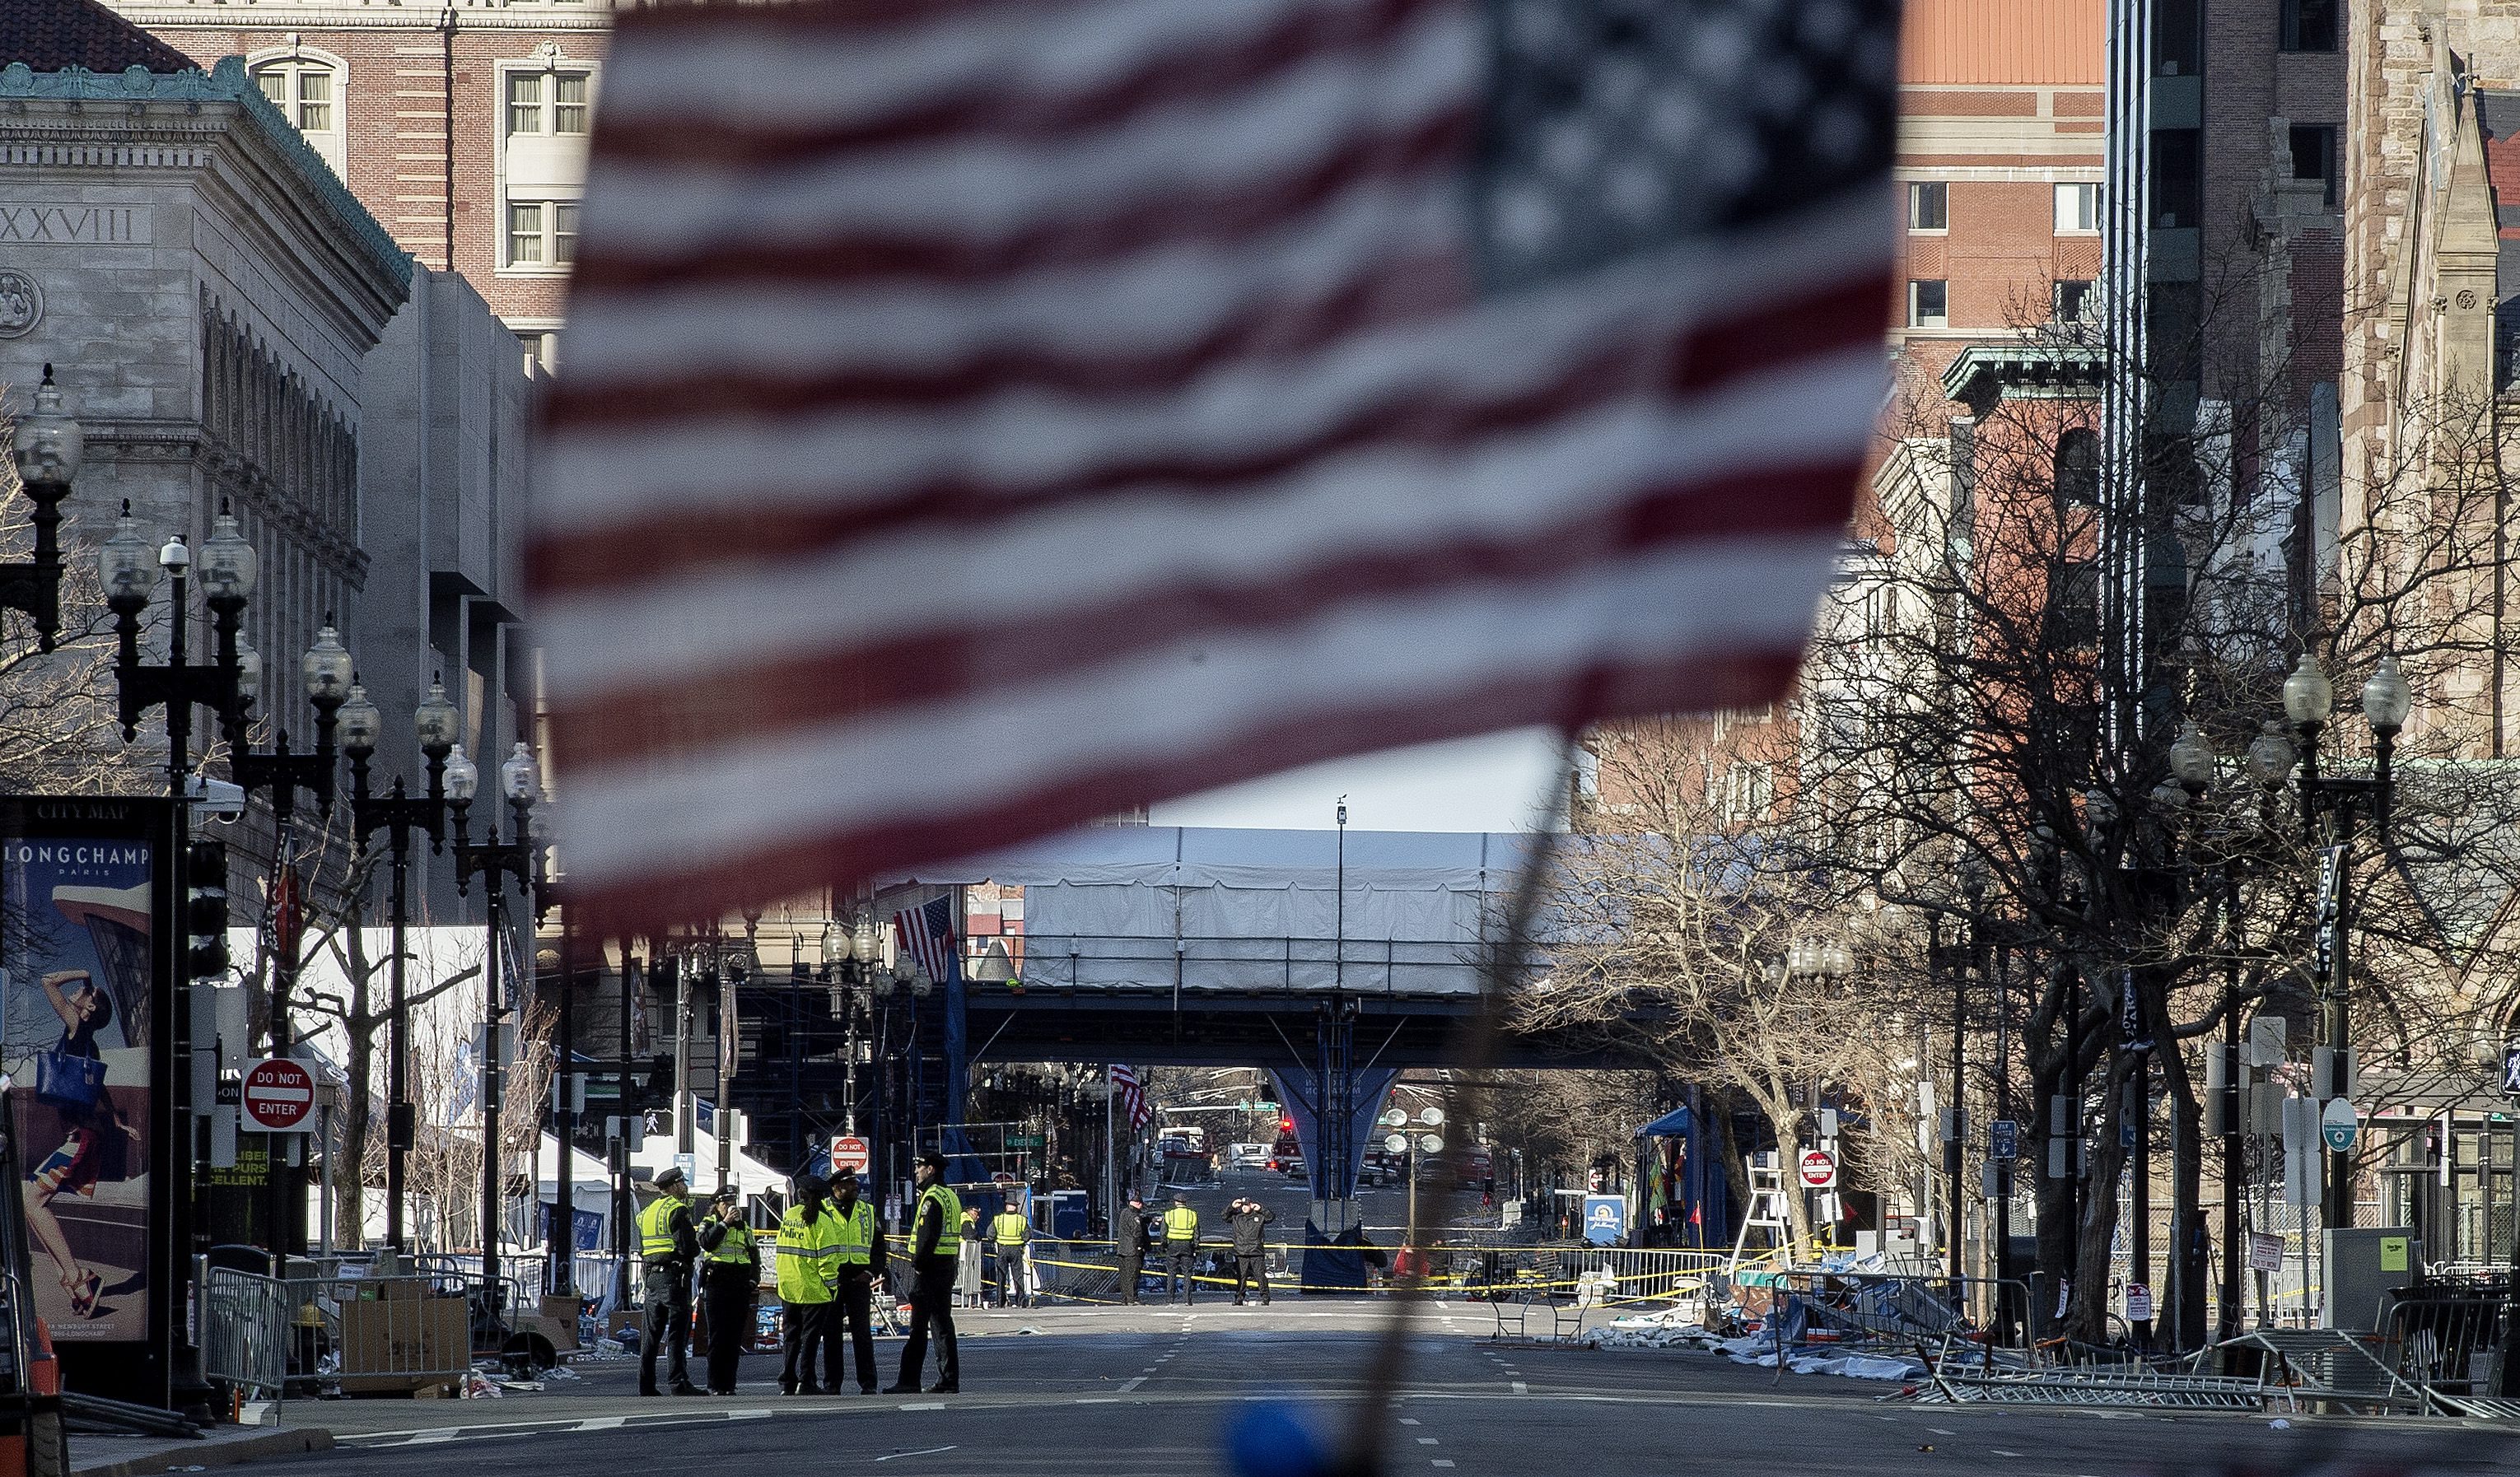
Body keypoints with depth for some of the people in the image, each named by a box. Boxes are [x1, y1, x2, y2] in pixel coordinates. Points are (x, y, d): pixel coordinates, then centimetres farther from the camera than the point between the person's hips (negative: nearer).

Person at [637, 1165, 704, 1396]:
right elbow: (688, 1248, -15)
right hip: (674, 1276, -7)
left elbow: (642, 1249, 17)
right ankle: (680, 1383, -11)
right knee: (678, 1333, -7)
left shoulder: (646, 1213, 16)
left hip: (652, 1276, 7)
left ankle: (646, 1385, 9)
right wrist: (697, 1245, 5)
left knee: (651, 1333, 9)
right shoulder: (678, 1210, -9)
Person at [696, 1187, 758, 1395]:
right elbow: (707, 1242, -14)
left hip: (740, 1285, 4)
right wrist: (725, 1223, -11)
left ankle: (729, 1383, 6)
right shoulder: (709, 1224, 7)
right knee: (717, 1336, -5)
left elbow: (755, 1256, 18)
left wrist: (753, 1280, 5)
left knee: (735, 1337, 2)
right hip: (716, 1283, -4)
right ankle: (715, 1385, -2)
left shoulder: (744, 1228, 19)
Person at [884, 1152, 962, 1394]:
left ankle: (909, 1381, -6)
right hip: (947, 1268, 10)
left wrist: (918, 1264, -14)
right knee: (943, 1323, 11)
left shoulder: (932, 1198, -15)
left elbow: (928, 1237, -22)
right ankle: (949, 1381, 9)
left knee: (918, 1327, -7)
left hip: (929, 1268, -10)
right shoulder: (951, 1196, 16)